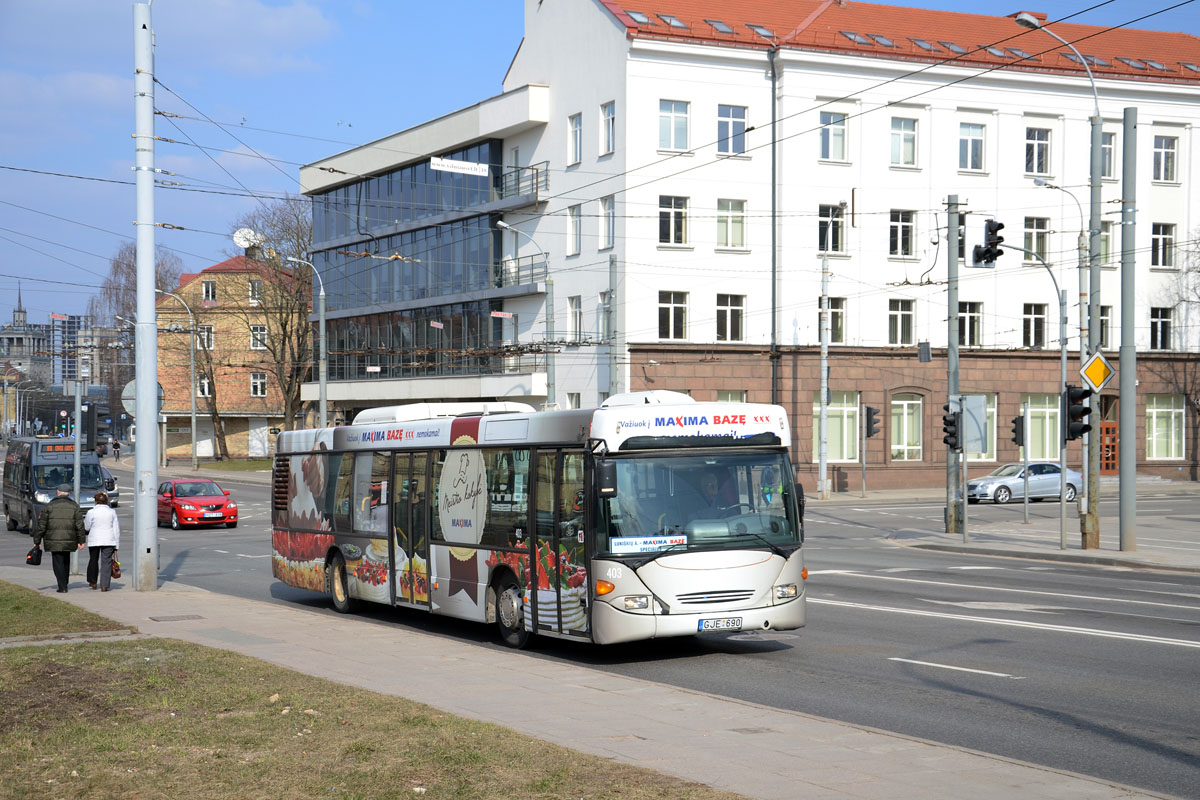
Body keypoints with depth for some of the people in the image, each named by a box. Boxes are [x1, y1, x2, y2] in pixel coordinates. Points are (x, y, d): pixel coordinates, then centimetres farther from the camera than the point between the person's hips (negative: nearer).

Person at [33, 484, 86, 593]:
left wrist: (37, 541, 4)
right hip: (69, 540, 2)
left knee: (58, 563, 1)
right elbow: (80, 525, -2)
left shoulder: (50, 506, 1)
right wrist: (81, 540, 1)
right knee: (66, 561, 19)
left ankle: (62, 587, -6)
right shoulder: (75, 506, 4)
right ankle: (64, 584, 24)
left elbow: (41, 525, 0)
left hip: (54, 540, -2)